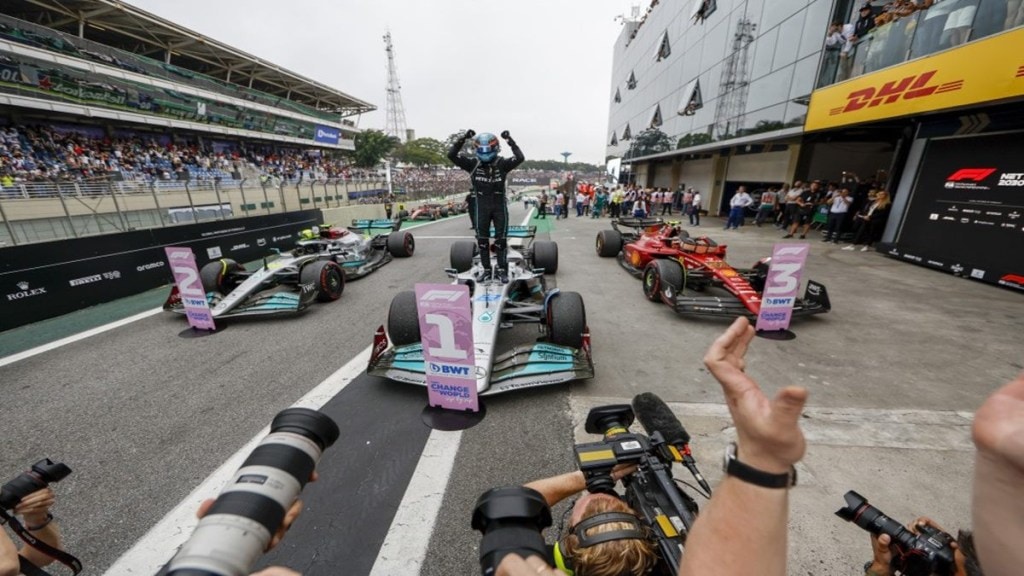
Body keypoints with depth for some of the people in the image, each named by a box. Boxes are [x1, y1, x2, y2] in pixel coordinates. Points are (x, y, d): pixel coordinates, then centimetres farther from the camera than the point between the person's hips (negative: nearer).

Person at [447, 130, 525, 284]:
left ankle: (502, 271, 10)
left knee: (501, 240, 0)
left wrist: (509, 140, -19)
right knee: (482, 240, 7)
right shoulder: (473, 165, -2)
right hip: (482, 207, 2)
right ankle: (487, 270, 18)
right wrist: (463, 138, -15)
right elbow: (451, 155, -8)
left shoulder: (502, 164, -6)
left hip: (499, 206, -2)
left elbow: (520, 158, -19)